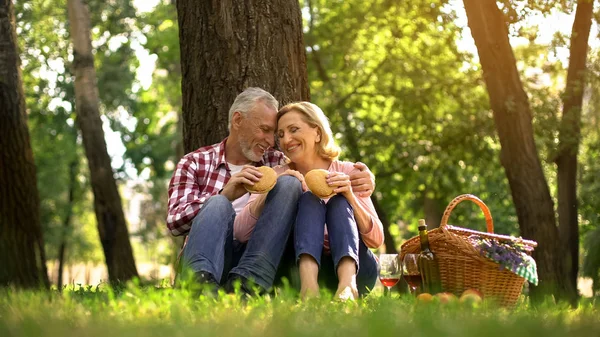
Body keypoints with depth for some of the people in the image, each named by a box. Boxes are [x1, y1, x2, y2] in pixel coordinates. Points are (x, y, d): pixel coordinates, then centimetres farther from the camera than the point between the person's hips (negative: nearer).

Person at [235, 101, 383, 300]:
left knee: (339, 203, -21)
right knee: (309, 199, -20)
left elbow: (376, 240, -2)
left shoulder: (347, 173, 8)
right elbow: (240, 233, -5)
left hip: (352, 268, 0)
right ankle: (308, 284, -47)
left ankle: (348, 284, -48)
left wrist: (350, 196, -17)